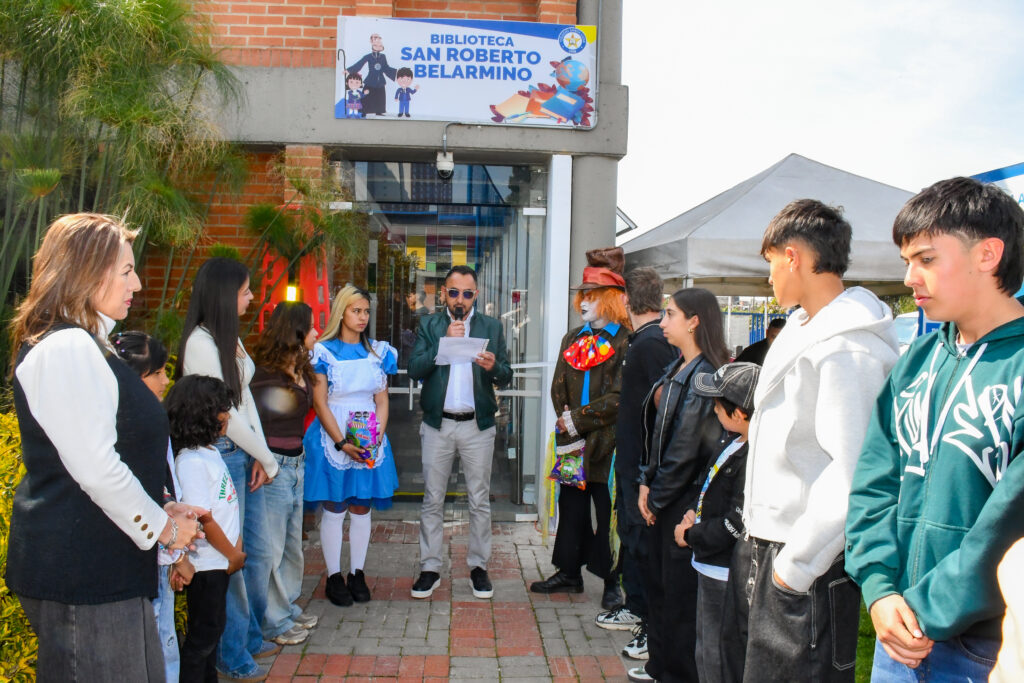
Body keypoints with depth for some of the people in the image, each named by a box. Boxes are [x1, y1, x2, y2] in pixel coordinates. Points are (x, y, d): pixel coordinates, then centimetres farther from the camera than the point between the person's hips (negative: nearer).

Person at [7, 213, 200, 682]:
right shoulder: (69, 348, -18)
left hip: (95, 566, 10)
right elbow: (96, 469, -23)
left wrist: (160, 508, 11)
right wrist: (163, 526, -10)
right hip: (82, 571, -10)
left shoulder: (84, 344, 15)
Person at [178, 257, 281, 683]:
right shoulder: (200, 342, -15)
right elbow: (224, 411, -16)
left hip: (245, 454, 9)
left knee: (258, 552, 15)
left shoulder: (230, 337, 12)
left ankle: (251, 636, 33)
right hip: (220, 455, -9)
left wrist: (261, 455, 2)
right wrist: (267, 457, -7)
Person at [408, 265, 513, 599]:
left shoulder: (491, 327, 6)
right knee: (432, 500, 6)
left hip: (477, 425, 0)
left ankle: (478, 566, 20)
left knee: (480, 501, 7)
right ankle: (430, 568, 16)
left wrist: (494, 367, -19)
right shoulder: (429, 324, 5)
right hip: (437, 424, 0)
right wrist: (446, 342, -15)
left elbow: (507, 376, 3)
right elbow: (415, 369, -6)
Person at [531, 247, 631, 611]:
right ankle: (569, 573, 28)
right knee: (571, 507, 14)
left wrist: (578, 420, -15)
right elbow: (558, 388, 8)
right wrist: (567, 428, -5)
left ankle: (612, 583, 17)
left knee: (607, 514, 3)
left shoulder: (625, 343, -9)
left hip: (606, 445, -6)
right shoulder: (572, 340, 12)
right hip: (573, 444, 6)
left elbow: (619, 398, -15)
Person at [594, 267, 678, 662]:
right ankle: (636, 608, 36)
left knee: (646, 541, -1)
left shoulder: (651, 344, -20)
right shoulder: (644, 340, 10)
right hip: (632, 459, 10)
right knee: (631, 534, 21)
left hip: (645, 464, -10)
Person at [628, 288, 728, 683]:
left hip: (684, 500, -9)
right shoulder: (678, 369, 11)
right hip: (662, 496, 9)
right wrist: (647, 483, 5)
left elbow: (686, 448, -19)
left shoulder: (703, 375, -18)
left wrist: (657, 497, -11)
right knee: (657, 580, 18)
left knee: (679, 590, 4)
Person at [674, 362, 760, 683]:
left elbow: (735, 526, -24)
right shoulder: (734, 442, 4)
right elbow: (711, 485, 20)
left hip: (726, 576, -10)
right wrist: (694, 512, 3)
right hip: (712, 569, 10)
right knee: (707, 654, 23)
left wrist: (691, 535, -10)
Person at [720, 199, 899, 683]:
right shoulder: (803, 331, 11)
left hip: (807, 569, -9)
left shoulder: (849, 351, -20)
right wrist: (756, 540, 15)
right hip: (758, 551, 9)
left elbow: (852, 474, -26)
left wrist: (796, 565, -20)